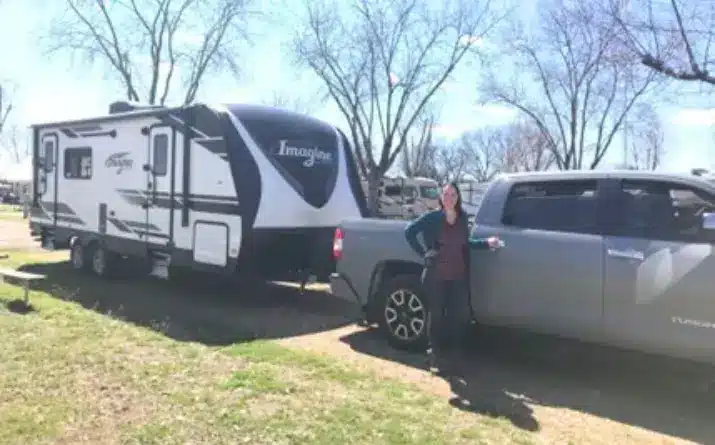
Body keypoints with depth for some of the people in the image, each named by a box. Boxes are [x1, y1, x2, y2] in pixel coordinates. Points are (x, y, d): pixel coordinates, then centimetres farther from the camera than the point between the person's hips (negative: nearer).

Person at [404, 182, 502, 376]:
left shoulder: (463, 218, 6)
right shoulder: (432, 217, -6)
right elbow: (409, 231, 0)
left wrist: (487, 242, 7)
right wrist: (423, 253, -6)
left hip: (458, 277, 4)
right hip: (436, 276, -4)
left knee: (456, 316, 7)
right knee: (436, 315, 5)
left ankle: (448, 355, 22)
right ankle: (436, 353, 20)